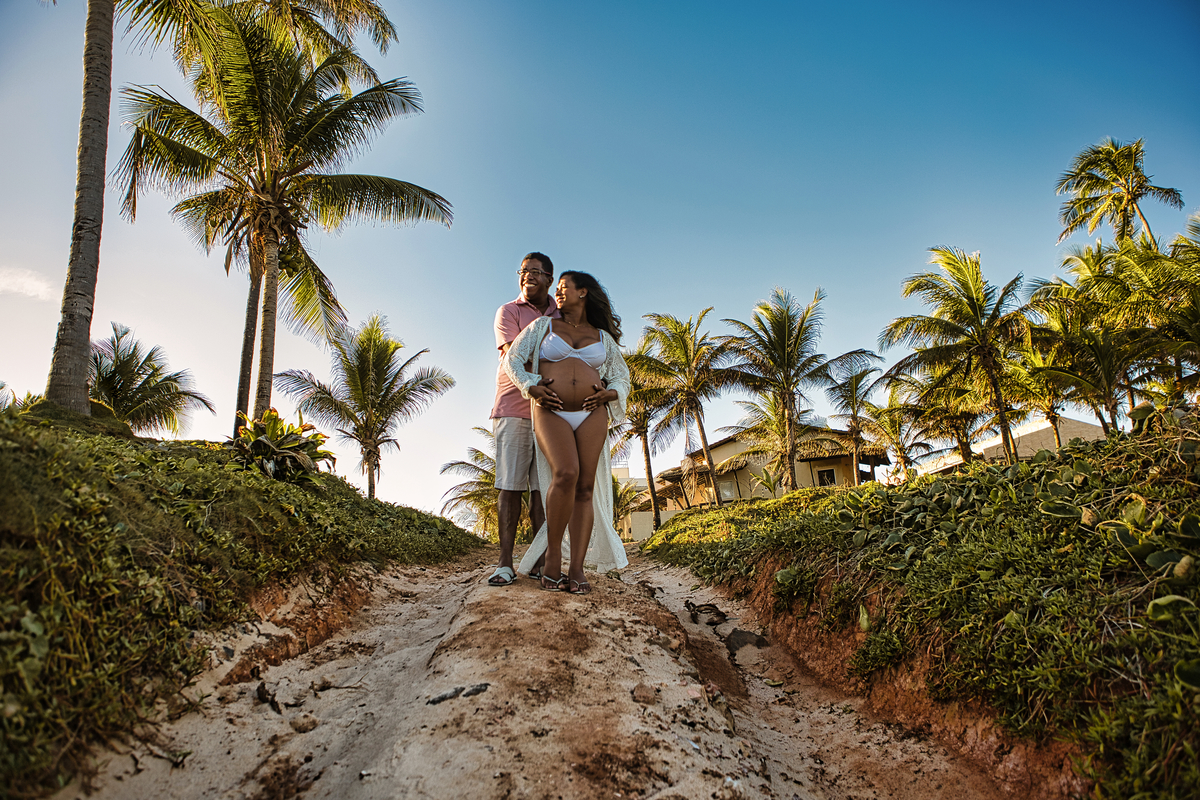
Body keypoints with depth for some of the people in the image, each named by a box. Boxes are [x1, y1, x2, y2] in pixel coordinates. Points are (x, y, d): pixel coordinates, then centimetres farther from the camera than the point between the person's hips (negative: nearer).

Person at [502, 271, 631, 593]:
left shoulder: (603, 337, 18)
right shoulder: (543, 325, 16)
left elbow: (621, 377, 21)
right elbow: (513, 358, 10)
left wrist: (610, 393, -2)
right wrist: (531, 387, -8)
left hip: (591, 415, 2)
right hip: (550, 412, -2)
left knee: (585, 488, -9)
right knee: (565, 475, -25)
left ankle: (577, 570, -9)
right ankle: (552, 555, -10)